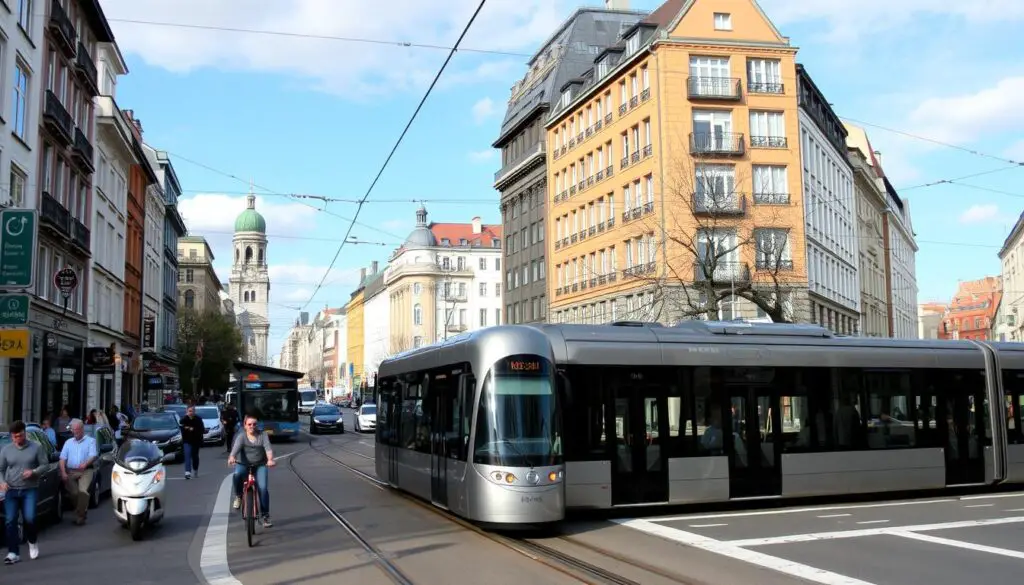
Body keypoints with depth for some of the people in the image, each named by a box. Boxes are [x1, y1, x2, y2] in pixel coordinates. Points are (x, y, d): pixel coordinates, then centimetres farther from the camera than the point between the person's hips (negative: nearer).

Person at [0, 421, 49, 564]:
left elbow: (45, 465, 3)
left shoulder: (36, 448, 1)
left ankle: (32, 542, 17)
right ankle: (13, 553, 2)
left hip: (30, 490, -2)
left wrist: (33, 472, -16)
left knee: (29, 518, -12)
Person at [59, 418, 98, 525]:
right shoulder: (68, 442, 23)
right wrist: (63, 472, -4)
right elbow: (63, 458, 13)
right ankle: (83, 510, 10)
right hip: (70, 471, 3)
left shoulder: (90, 441, 12)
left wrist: (85, 464, -23)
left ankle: (80, 515, -17)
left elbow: (93, 455, -2)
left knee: (83, 490, -24)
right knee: (73, 492, -14)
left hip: (86, 471, -3)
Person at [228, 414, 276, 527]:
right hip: (243, 464, -1)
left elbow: (268, 448, -13)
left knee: (263, 488, -16)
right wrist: (232, 457, -41)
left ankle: (266, 516, -3)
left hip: (260, 465, 1)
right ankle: (238, 496, -5)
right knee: (237, 474, -35)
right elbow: (236, 447, -19)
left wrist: (270, 459, -34)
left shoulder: (263, 435, 2)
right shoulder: (241, 436, -1)